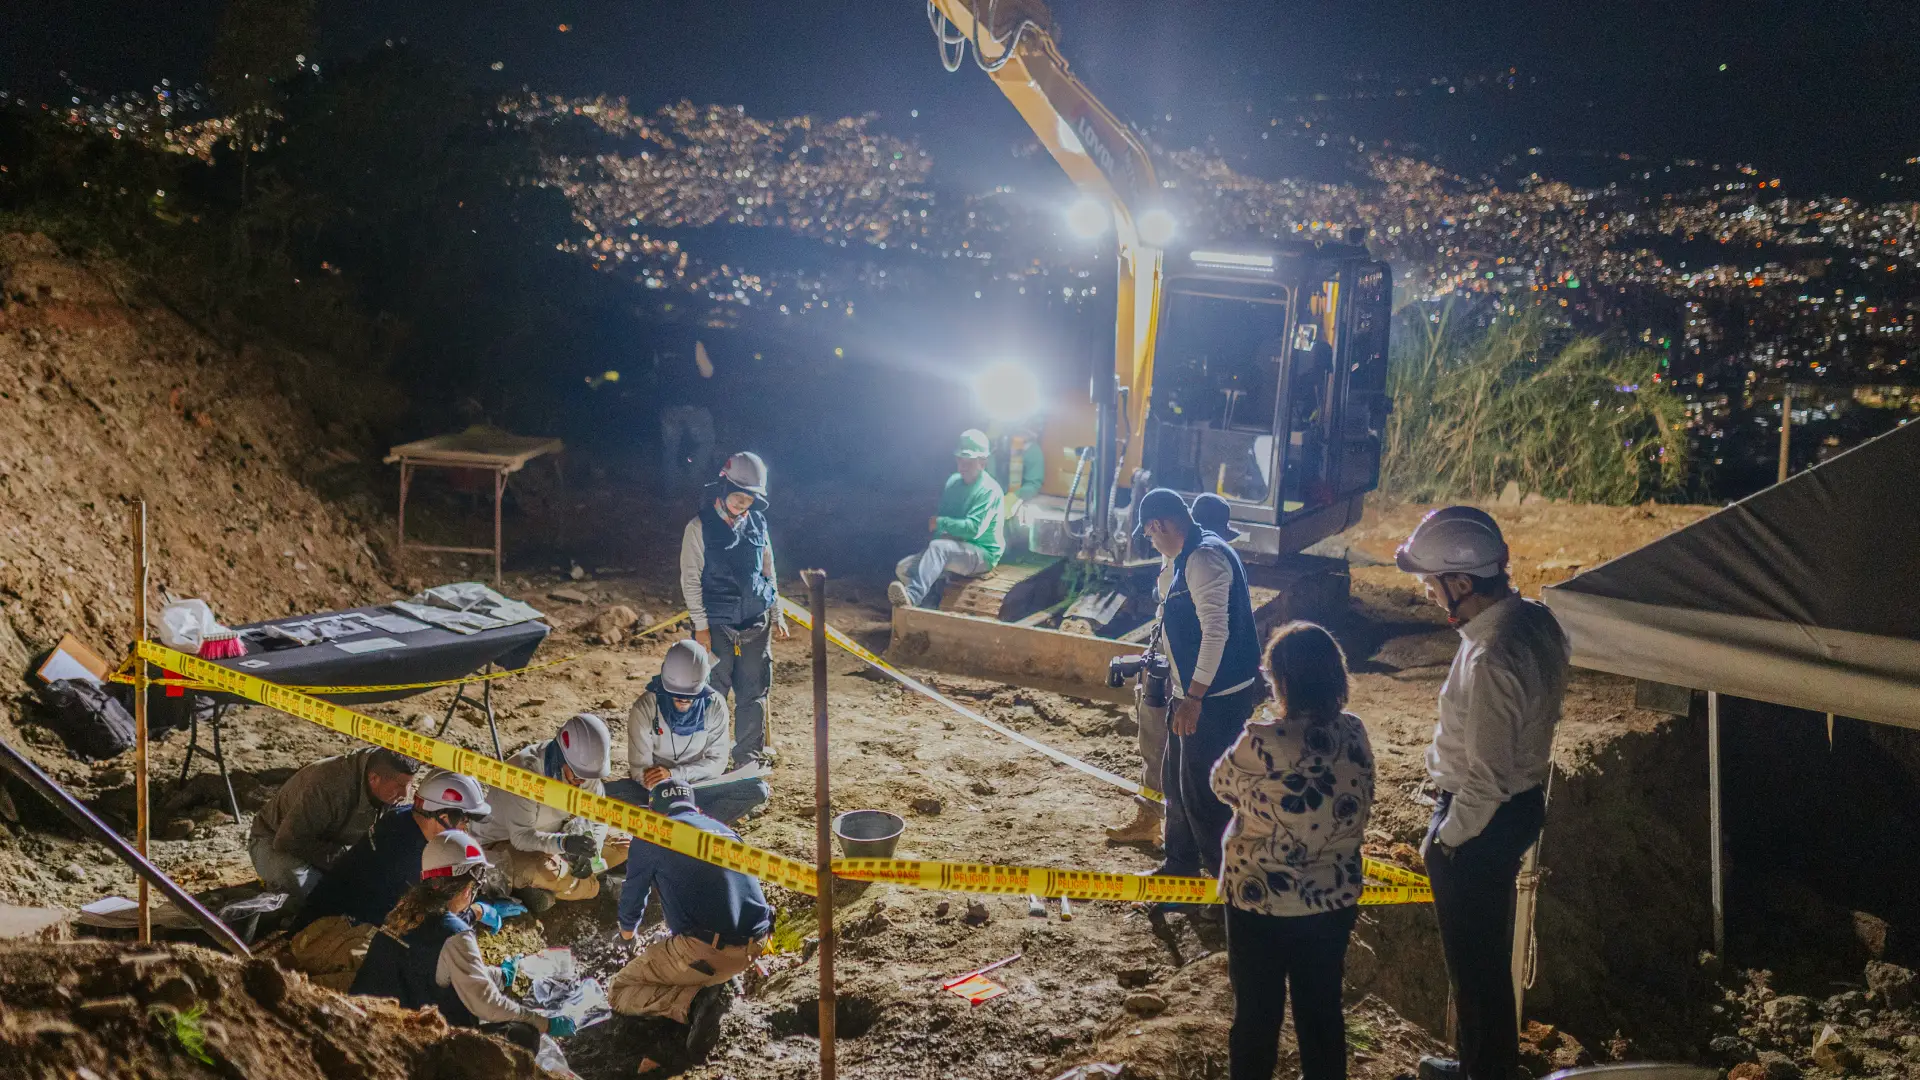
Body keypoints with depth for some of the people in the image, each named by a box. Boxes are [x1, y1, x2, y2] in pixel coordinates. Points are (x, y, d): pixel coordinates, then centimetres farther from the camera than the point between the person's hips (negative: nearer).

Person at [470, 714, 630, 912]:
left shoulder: (583, 769, -13)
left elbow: (598, 819, -4)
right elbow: (521, 837, -30)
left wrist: (589, 853, -24)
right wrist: (563, 843, -47)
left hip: (552, 837, 8)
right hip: (504, 842, -8)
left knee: (624, 847, -4)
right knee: (547, 872, -40)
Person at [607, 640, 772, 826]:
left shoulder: (715, 705, -12)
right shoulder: (644, 708, -18)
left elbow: (717, 761, -10)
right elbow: (640, 769, -18)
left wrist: (674, 774, -24)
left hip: (697, 786, 2)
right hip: (656, 789, -2)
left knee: (757, 789, -25)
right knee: (608, 794, -34)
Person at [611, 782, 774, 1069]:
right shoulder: (724, 830, 22)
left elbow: (633, 893, 19)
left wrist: (627, 932, 43)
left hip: (705, 950, -6)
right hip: (755, 944, 6)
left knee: (618, 993, 12)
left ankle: (694, 1001, -11)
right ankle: (709, 989, 7)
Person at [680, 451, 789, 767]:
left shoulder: (757, 523, 7)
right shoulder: (700, 527, -7)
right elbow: (690, 580, -6)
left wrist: (777, 616, 13)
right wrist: (701, 626, -10)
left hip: (756, 624, 4)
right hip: (718, 625, -4)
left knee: (754, 694, 7)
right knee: (714, 695, 0)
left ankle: (748, 760, 16)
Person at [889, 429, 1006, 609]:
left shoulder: (990, 490, -14)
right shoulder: (953, 481, 10)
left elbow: (973, 528, -23)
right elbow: (942, 515, 14)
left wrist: (940, 523, -14)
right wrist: (941, 533, -7)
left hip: (982, 554, -8)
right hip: (955, 550, 8)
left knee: (938, 547, -38)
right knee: (903, 569, -9)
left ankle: (912, 597, -56)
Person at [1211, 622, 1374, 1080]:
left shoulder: (1264, 743, -25)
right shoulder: (1355, 733, -8)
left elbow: (1223, 785, -5)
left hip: (1262, 902, -4)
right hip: (1335, 899, 4)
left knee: (1257, 1013, 14)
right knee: (1322, 1007, 20)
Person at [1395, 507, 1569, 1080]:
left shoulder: (1490, 659, -32)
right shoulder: (1535, 620, -4)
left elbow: (1486, 779, -29)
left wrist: (1443, 840, -13)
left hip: (1480, 820, -10)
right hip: (1522, 802, 10)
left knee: (1473, 961, 10)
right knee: (1489, 951, 26)